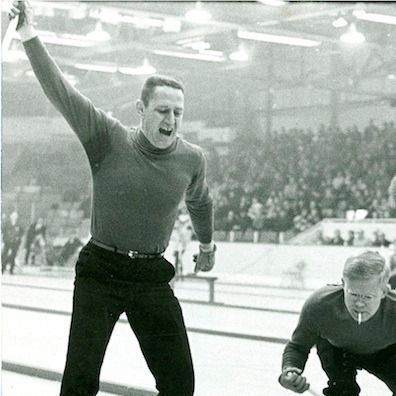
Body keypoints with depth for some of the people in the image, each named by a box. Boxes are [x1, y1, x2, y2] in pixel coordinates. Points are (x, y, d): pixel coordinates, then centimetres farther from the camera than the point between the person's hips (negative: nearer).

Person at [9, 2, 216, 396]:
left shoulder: (192, 160, -1)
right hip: (99, 270, -3)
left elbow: (200, 202, 22)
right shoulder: (108, 139, -10)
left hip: (152, 275, 3)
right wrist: (30, 37, -28)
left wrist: (207, 244, 37)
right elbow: (60, 91, -18)